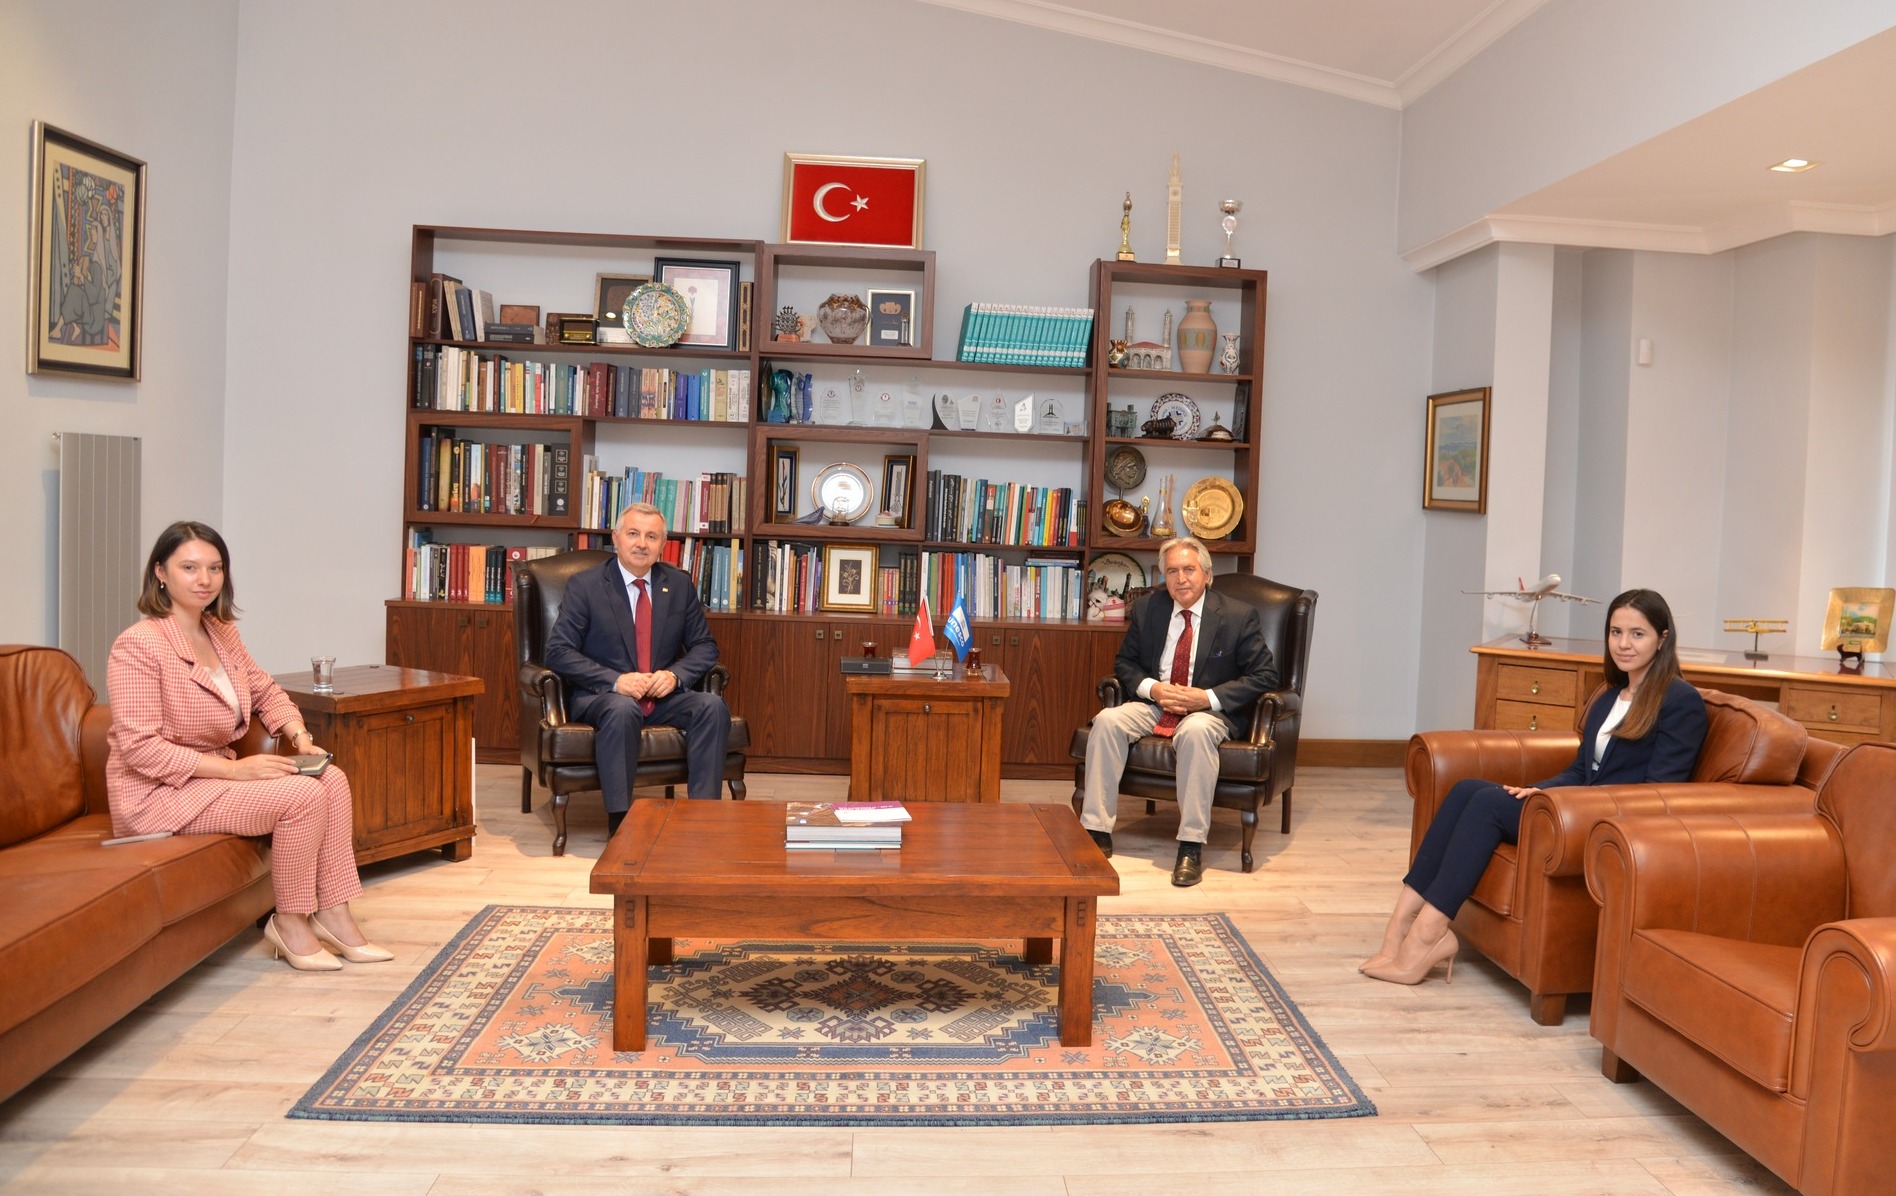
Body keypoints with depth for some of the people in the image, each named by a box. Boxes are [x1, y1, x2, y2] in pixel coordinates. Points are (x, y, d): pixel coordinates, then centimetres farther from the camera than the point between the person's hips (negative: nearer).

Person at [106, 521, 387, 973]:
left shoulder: (222, 633, 7)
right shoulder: (138, 644, -19)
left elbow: (266, 692, 19)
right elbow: (140, 749, -23)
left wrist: (299, 736, -2)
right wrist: (235, 770, -25)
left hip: (216, 774, 8)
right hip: (160, 792, -8)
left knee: (333, 779, -8)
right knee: (303, 794, -23)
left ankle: (333, 916, -4)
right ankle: (289, 922, -5)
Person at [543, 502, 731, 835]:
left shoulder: (680, 584, 10)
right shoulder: (585, 585, -1)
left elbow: (705, 646, 12)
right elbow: (558, 651, -8)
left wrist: (675, 675, -10)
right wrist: (616, 680, -21)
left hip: (664, 694, 4)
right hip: (602, 695, -3)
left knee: (713, 705, -26)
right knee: (622, 709, -38)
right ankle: (620, 824, -34)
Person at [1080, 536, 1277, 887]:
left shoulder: (1239, 616, -4)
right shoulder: (1147, 609, 7)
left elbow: (1264, 676, -6)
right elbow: (1125, 663, 13)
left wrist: (1209, 698, -18)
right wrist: (1152, 688, -10)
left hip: (1210, 711, -4)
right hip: (1154, 704, 4)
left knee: (1196, 731, -39)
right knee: (1107, 720, -25)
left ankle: (1192, 845, -32)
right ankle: (1097, 831, -22)